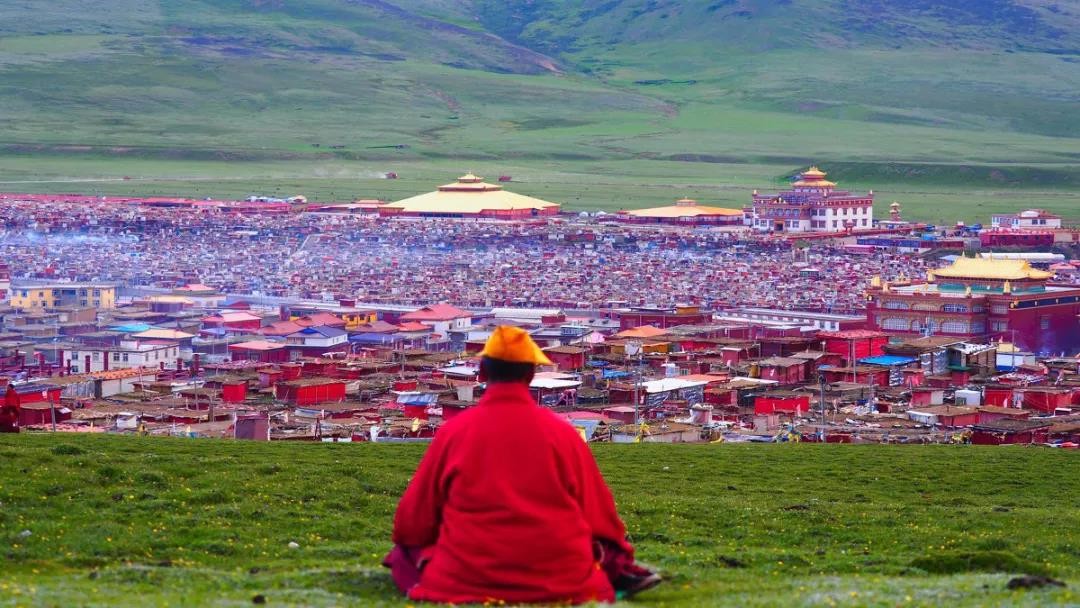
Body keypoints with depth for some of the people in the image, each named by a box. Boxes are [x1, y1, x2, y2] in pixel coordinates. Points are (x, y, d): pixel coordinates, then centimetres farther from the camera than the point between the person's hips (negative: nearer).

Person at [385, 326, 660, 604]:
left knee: (407, 550, 23)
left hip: (465, 584, -1)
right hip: (560, 584, 1)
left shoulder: (454, 431, -1)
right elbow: (599, 517, 9)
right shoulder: (563, 432, 0)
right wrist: (616, 561, 29)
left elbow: (411, 522, 6)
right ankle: (617, 574, 12)